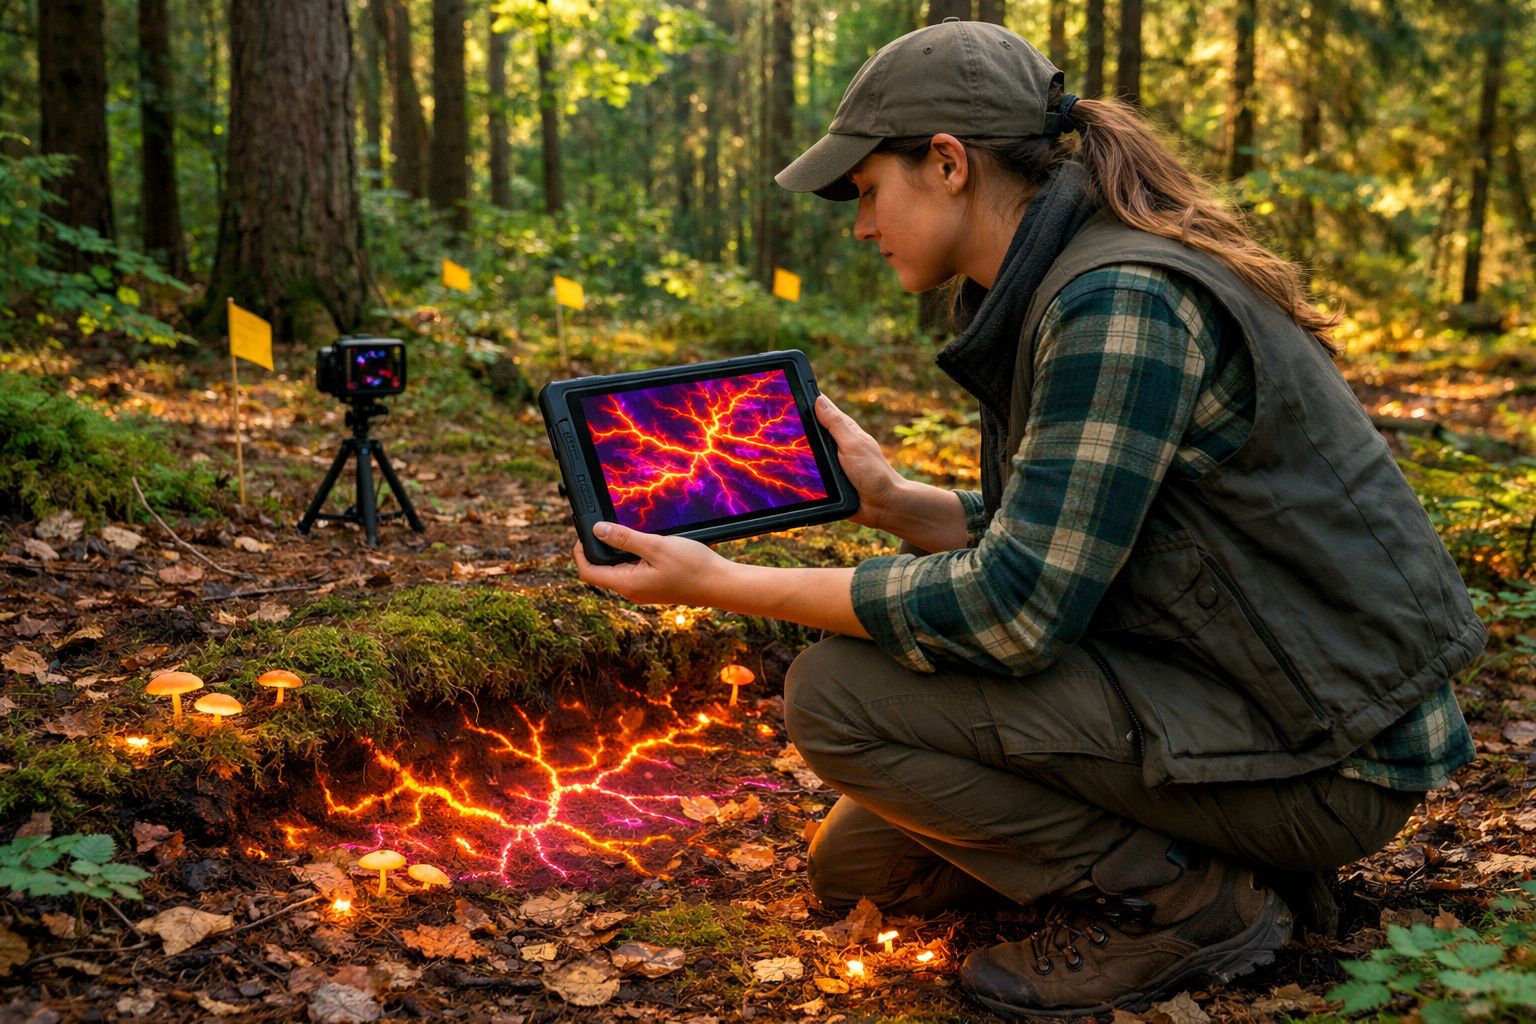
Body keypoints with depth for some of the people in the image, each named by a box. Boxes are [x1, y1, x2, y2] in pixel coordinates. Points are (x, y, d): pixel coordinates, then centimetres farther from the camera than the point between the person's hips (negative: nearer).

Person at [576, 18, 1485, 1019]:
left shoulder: (1122, 300, -23)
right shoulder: (1052, 292, 8)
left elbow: (1017, 609, -26)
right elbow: (1046, 543, 14)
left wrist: (728, 585, -21)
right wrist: (889, 498, 3)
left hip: (1323, 752, -10)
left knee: (838, 695, -17)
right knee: (856, 863, 13)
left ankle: (1175, 901, -5)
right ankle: (1219, 858, 14)